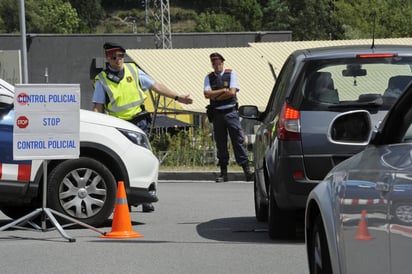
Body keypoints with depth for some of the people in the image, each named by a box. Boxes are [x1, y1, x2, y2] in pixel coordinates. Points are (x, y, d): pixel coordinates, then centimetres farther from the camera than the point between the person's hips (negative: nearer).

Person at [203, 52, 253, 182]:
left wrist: (215, 96, -5)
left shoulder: (231, 74, 4)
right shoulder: (209, 78, 9)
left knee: (238, 140, -6)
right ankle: (223, 173, 8)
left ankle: (246, 170, -7)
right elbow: (207, 94, -5)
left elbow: (232, 92, -7)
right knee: (220, 143, 4)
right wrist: (223, 91, -10)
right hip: (217, 113, 2)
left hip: (231, 112, -2)